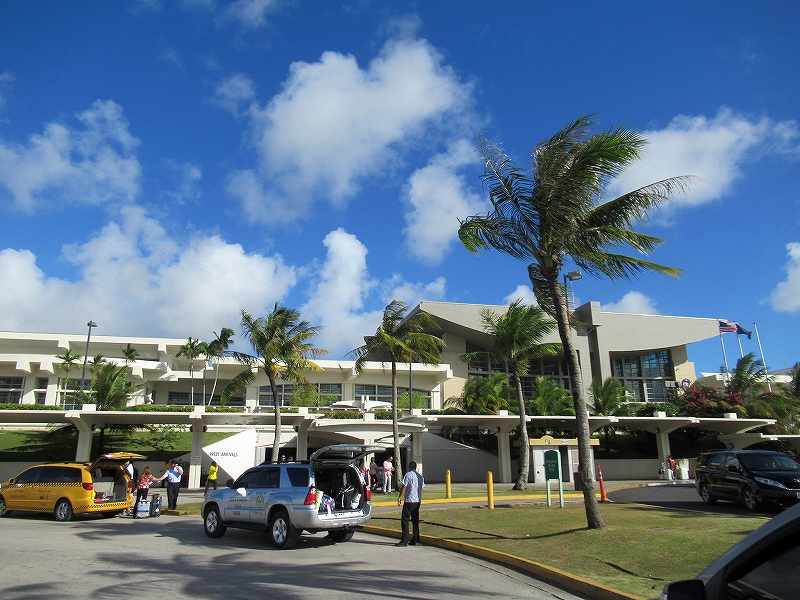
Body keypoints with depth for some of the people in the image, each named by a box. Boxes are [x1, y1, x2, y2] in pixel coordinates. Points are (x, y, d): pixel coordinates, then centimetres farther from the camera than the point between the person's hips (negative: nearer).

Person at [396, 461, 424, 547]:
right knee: (415, 520, 12)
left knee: (405, 520, -3)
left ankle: (404, 540, -7)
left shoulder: (408, 475, -8)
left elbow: (404, 487, -11)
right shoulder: (420, 476, 13)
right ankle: (415, 540, 13)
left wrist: (399, 497, -4)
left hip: (409, 500, -7)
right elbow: (421, 488, 16)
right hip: (418, 501, 7)